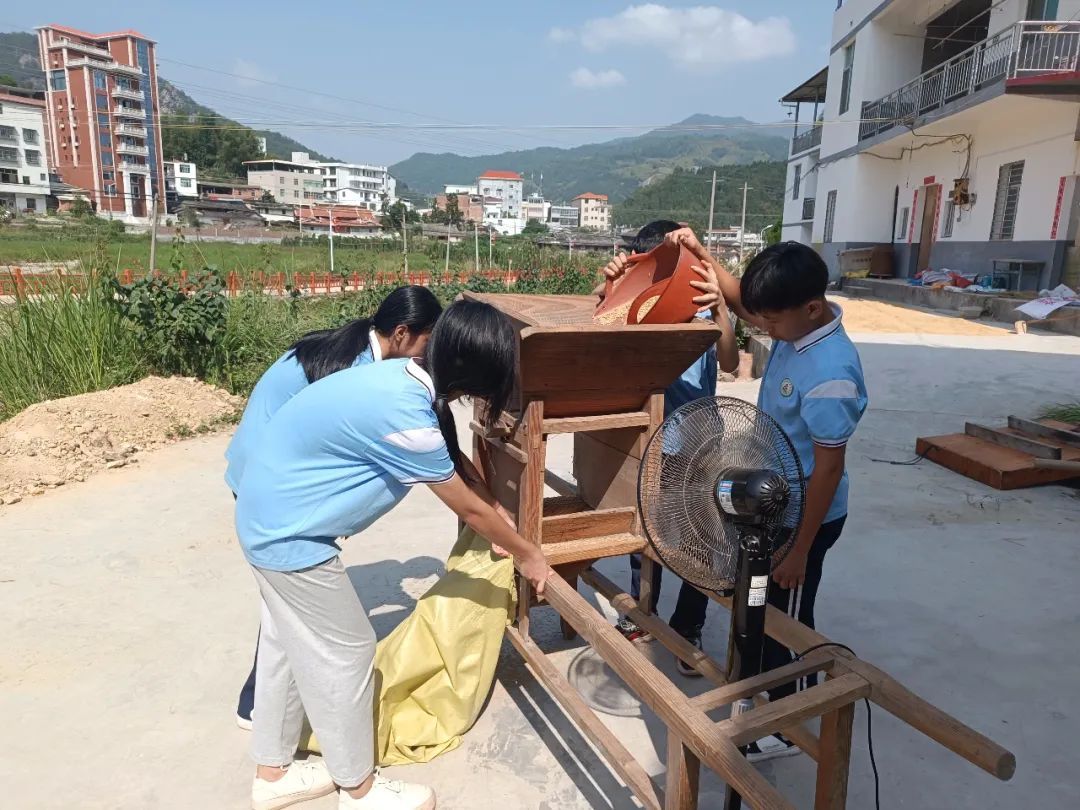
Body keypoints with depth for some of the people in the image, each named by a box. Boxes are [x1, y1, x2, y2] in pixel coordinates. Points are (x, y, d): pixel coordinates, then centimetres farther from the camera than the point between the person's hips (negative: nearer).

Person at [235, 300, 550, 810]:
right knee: (343, 652, 5)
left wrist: (501, 531, 19)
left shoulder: (410, 378, -2)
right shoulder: (403, 416, -30)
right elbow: (468, 506, -17)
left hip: (271, 514, 10)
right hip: (289, 531, -10)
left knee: (290, 643, 21)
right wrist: (527, 554, -1)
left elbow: (458, 464, 11)